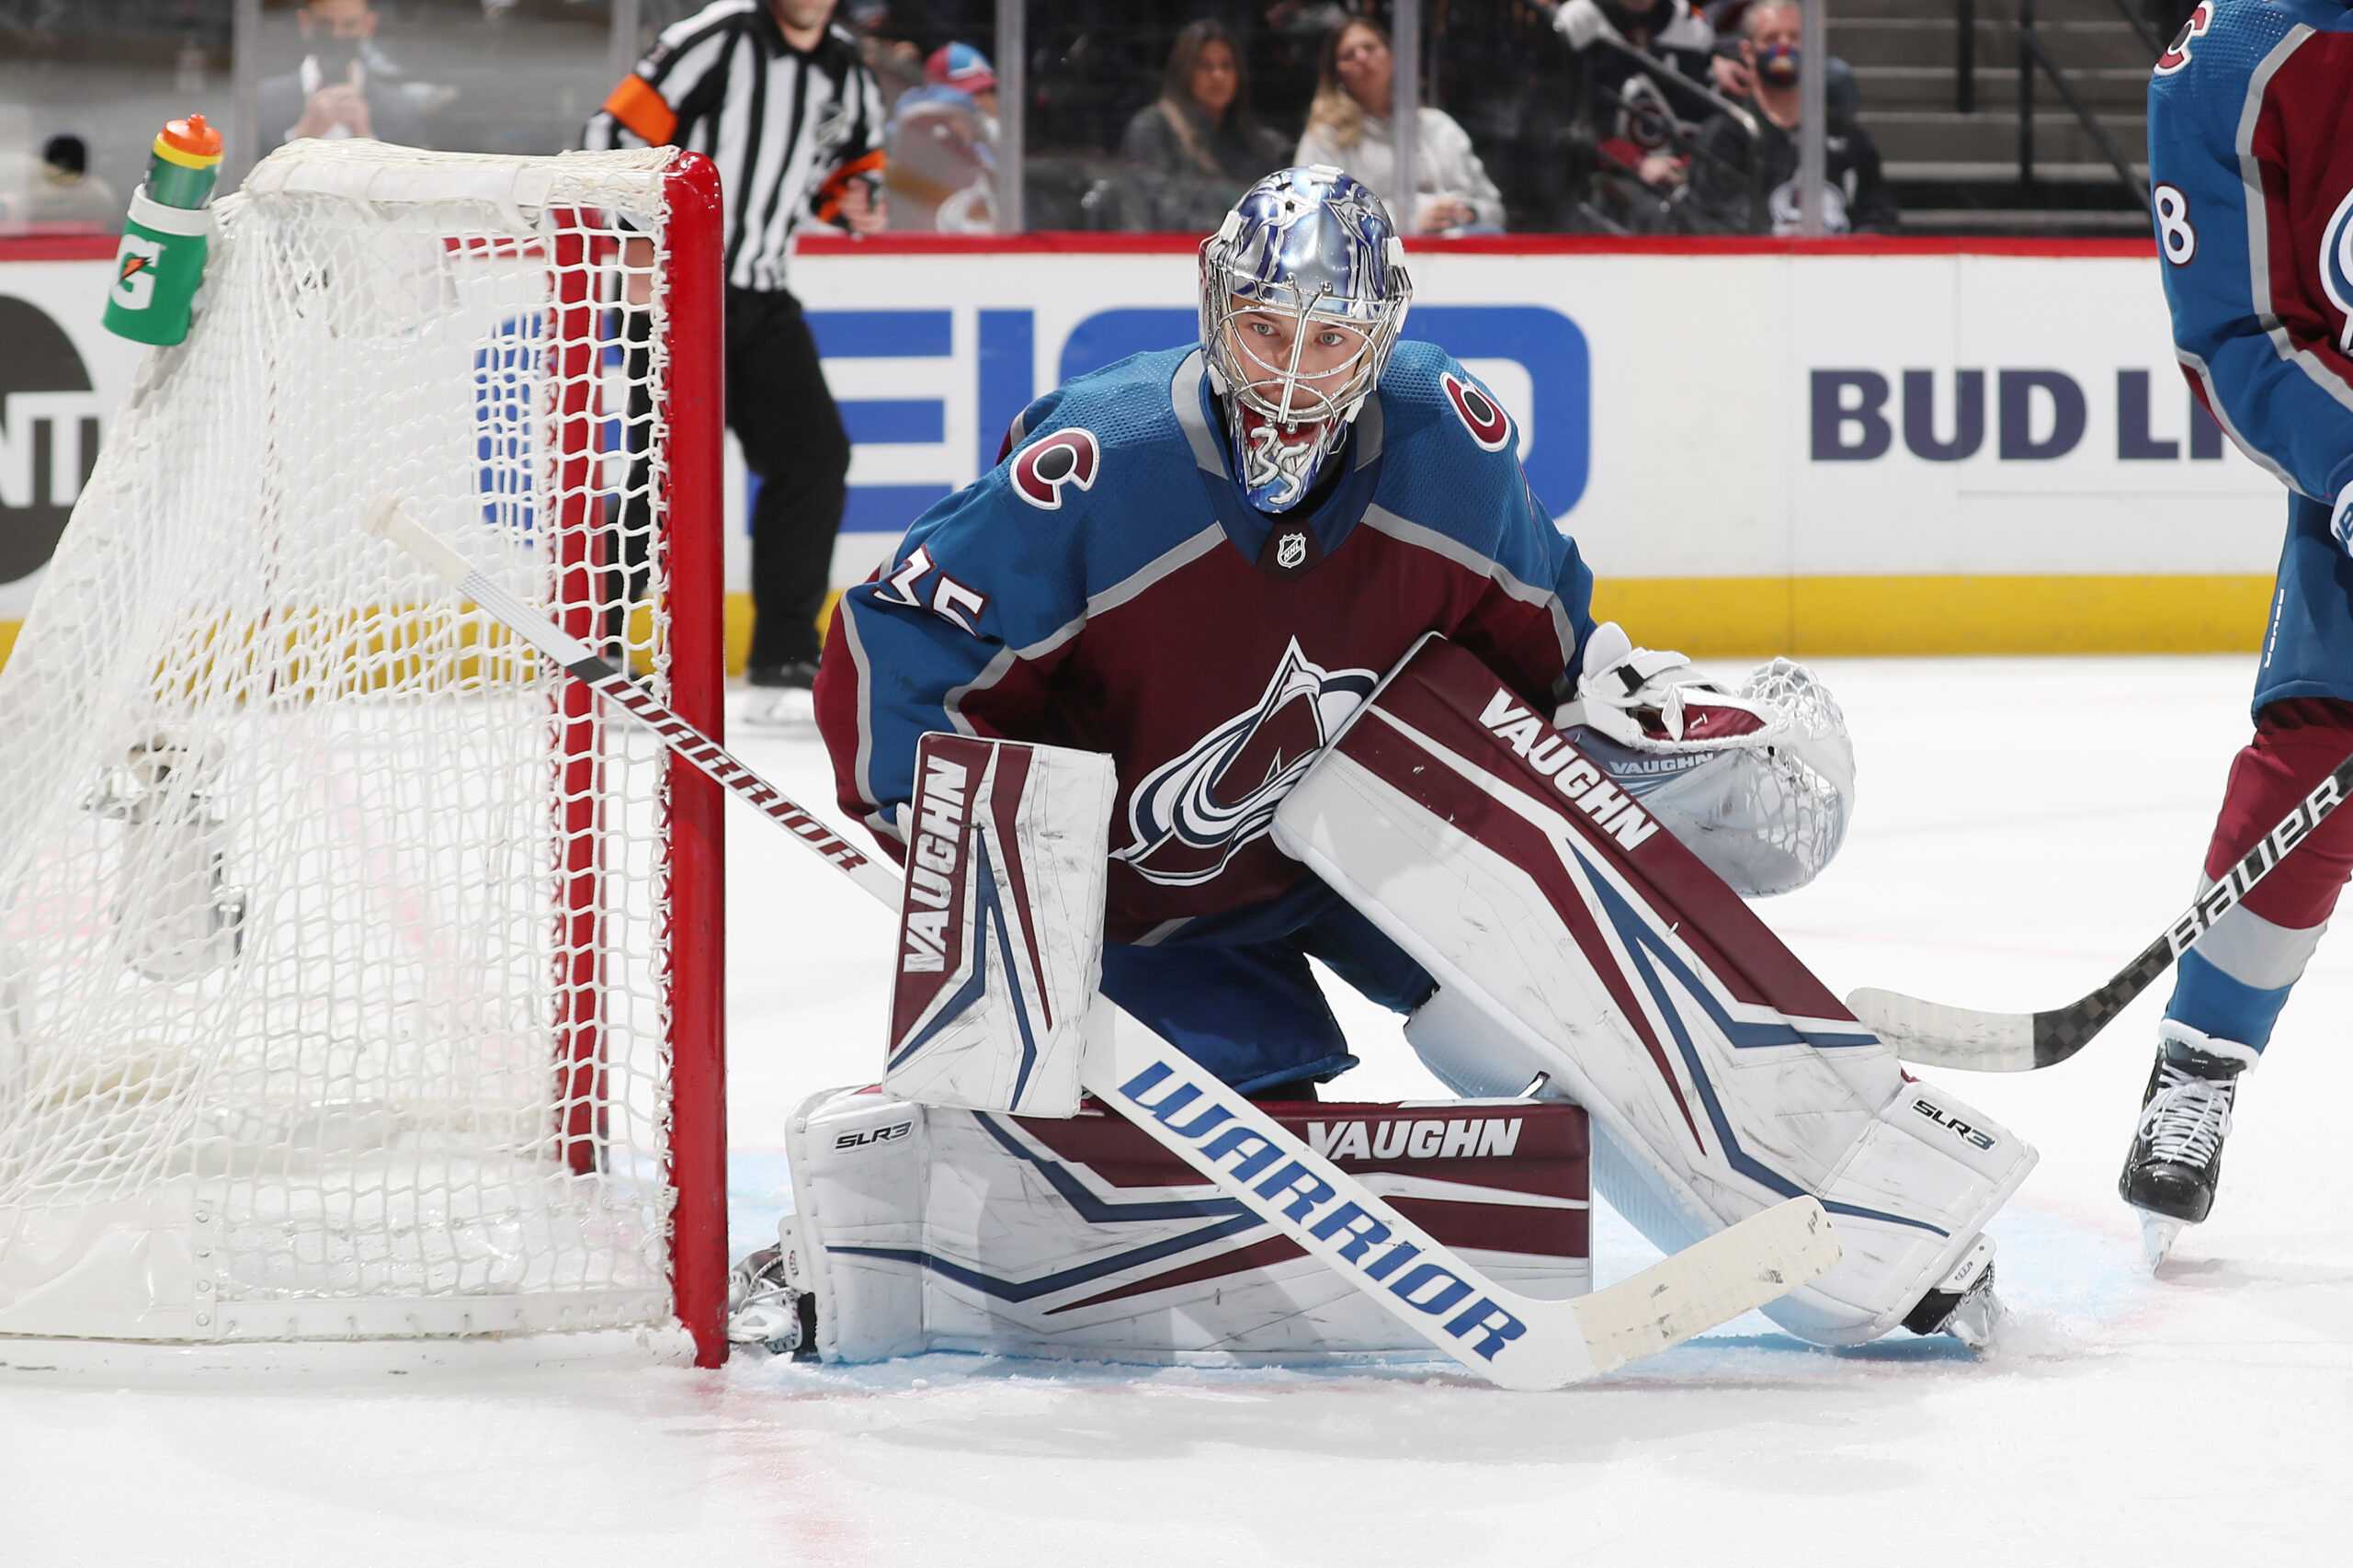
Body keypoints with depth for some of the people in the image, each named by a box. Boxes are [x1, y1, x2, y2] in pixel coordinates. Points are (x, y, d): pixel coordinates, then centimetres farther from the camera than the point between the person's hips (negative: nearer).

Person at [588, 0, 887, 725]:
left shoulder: (846, 69, 9)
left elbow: (856, 159, 25)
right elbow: (618, 130, -15)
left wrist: (851, 200, 0)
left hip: (761, 298, 7)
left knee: (814, 455, 1)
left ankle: (783, 668, 8)